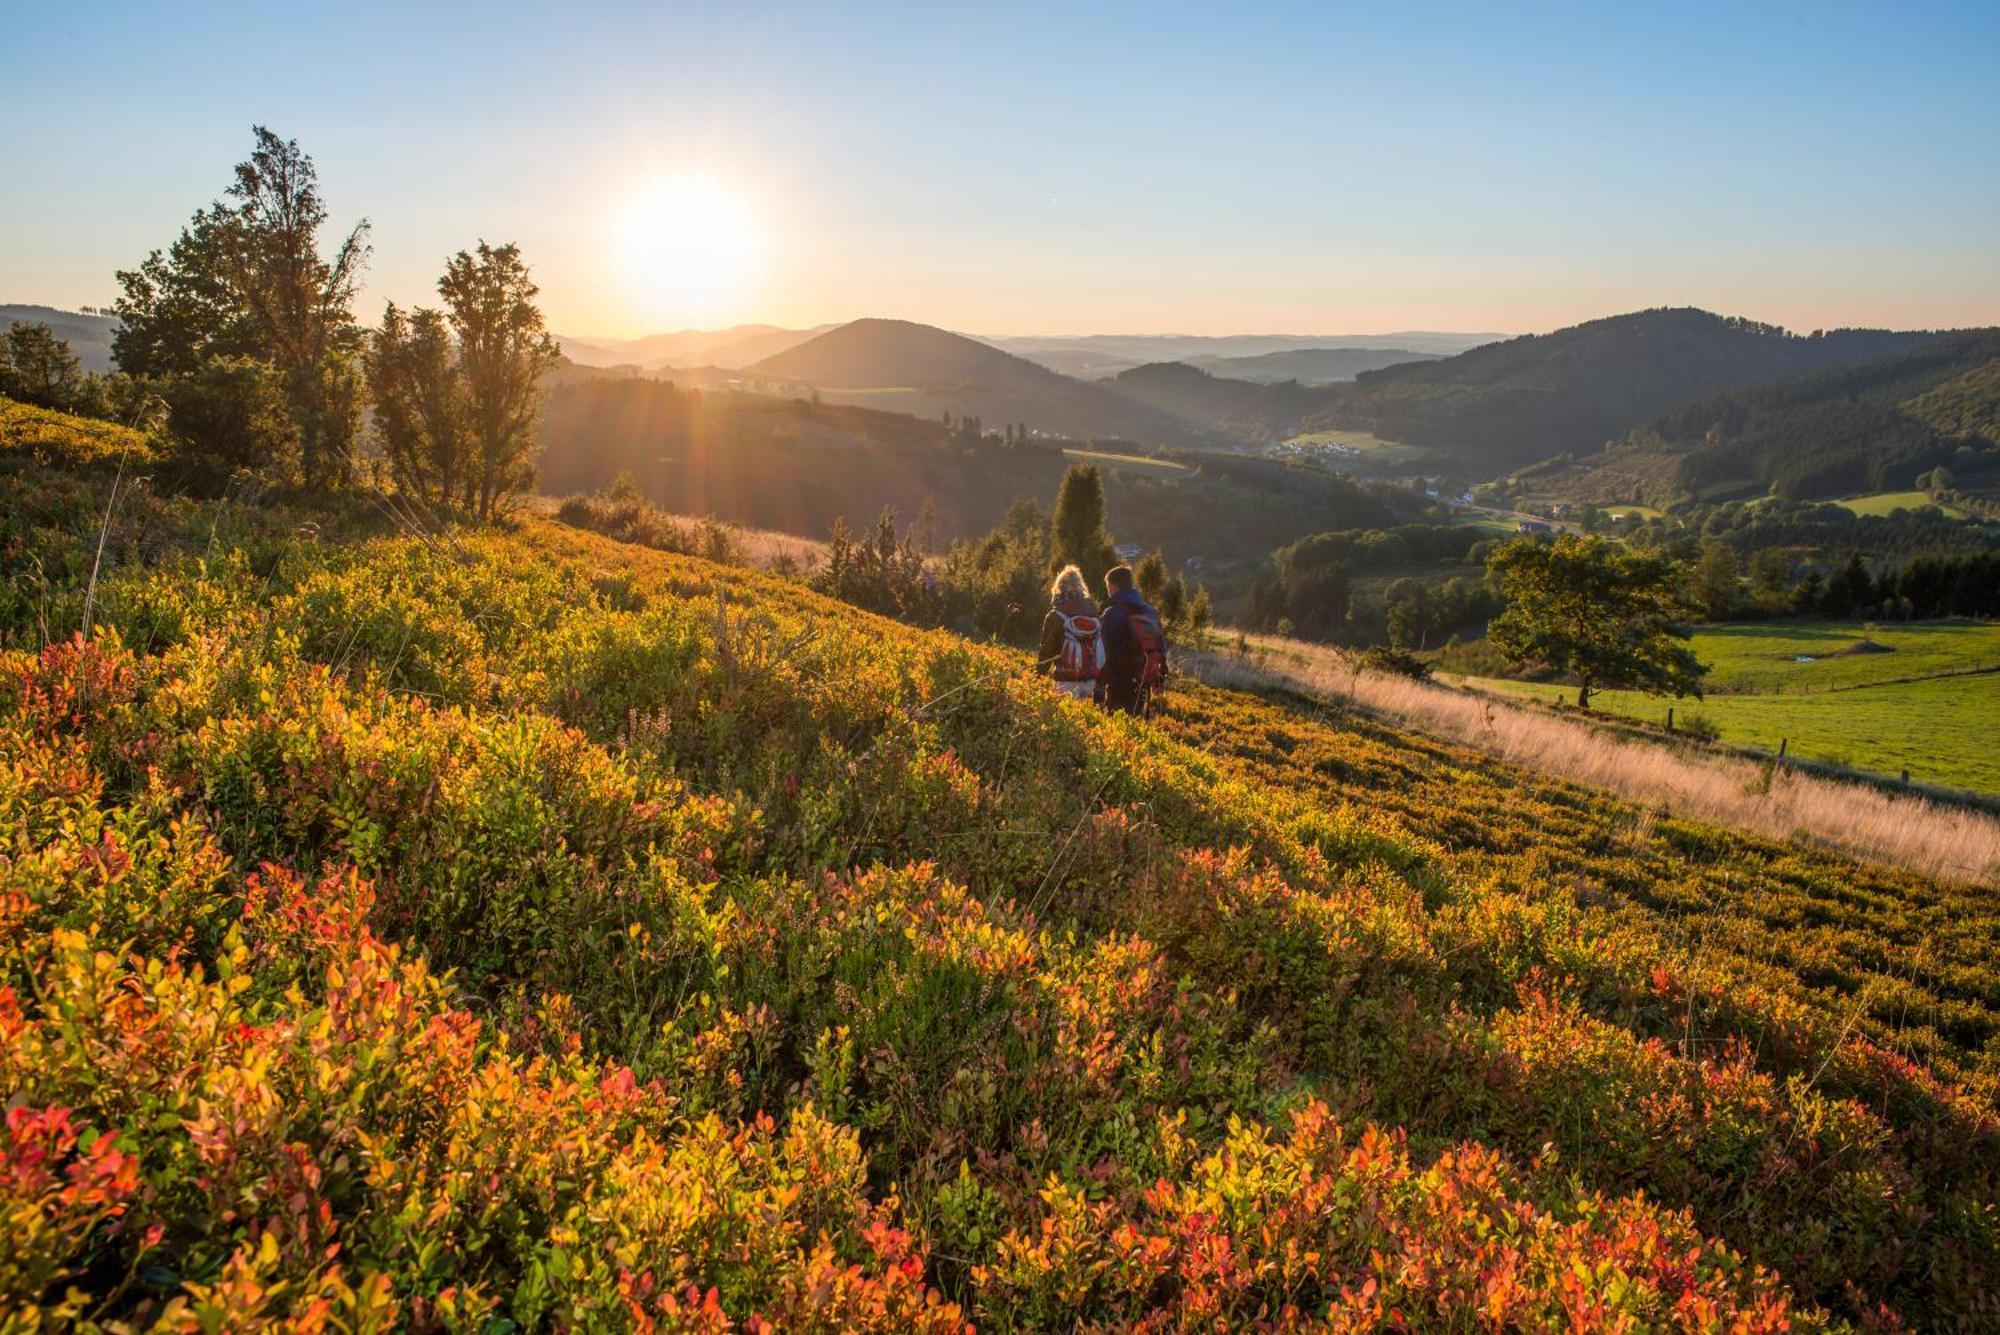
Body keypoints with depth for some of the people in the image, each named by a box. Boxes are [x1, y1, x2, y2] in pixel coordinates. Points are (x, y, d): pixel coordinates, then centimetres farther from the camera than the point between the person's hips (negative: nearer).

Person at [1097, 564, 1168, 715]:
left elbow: (1106, 653, -16)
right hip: (1143, 686, 7)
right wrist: (1159, 678, 20)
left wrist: (1100, 686, -12)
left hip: (1120, 686, -7)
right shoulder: (1150, 611, 9)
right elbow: (1161, 647, 14)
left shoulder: (1113, 613, -14)